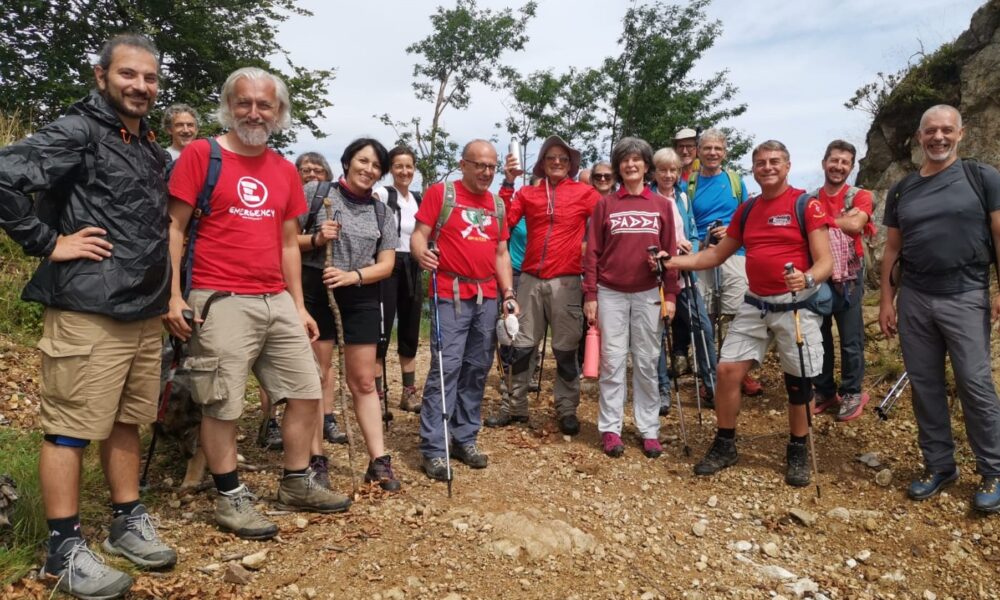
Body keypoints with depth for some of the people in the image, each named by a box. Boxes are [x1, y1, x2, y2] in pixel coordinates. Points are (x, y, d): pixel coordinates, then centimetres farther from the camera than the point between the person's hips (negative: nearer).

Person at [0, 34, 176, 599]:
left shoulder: (154, 150, 16)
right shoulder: (76, 132, -7)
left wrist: (168, 282, 15)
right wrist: (49, 242, -15)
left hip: (145, 311, 7)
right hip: (88, 310, -7)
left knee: (128, 422, 15)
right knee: (72, 428, 1)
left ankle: (128, 521, 27)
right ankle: (65, 550, 12)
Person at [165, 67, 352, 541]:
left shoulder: (285, 170, 13)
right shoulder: (200, 154, -2)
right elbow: (173, 227, -4)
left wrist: (299, 305, 13)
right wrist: (173, 296, -12)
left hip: (278, 302, 6)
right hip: (221, 302, -6)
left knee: (308, 391, 9)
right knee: (222, 405, 1)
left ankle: (296, 484, 25)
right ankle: (230, 499, 19)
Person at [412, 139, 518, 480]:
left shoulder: (497, 204, 16)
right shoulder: (441, 193, 1)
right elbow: (419, 234, -4)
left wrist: (508, 293, 8)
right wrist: (422, 252, -27)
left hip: (488, 297, 6)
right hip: (451, 295, -6)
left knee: (477, 369, 9)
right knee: (445, 367, -10)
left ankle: (465, 439, 20)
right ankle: (433, 449, -4)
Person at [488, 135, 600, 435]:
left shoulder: (584, 193, 3)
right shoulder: (527, 193, 9)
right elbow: (504, 222, -4)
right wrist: (508, 183, -8)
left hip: (566, 281, -2)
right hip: (531, 279, 2)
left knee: (566, 348, 5)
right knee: (521, 345, 7)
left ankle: (567, 409, 18)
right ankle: (517, 406, 20)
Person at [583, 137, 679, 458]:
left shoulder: (662, 205, 7)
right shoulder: (605, 205, 4)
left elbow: (670, 252, 7)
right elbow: (592, 252, 2)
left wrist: (671, 294, 1)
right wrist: (590, 295, -3)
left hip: (648, 295, 1)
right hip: (611, 294, -1)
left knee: (647, 363, 6)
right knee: (612, 362, 2)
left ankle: (649, 429, 15)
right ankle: (610, 428, 11)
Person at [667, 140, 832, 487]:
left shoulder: (806, 205, -7)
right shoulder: (747, 210, 10)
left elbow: (825, 262, -12)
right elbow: (718, 254, 14)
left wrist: (806, 279, -34)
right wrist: (674, 262, 2)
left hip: (796, 305, -5)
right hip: (755, 304, 5)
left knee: (798, 381, 5)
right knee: (727, 369, 0)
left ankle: (798, 451, 26)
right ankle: (724, 446, 16)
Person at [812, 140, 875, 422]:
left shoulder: (859, 196, -2)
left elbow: (855, 225, -20)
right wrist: (842, 219, -12)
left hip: (848, 278, -3)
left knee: (851, 340, 3)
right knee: (818, 337, 10)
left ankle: (852, 393, 18)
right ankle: (824, 391, 24)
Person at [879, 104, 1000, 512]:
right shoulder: (902, 190, 11)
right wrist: (886, 300, 7)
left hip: (965, 298, -3)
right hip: (913, 299, 4)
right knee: (924, 385, 8)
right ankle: (939, 464, 21)